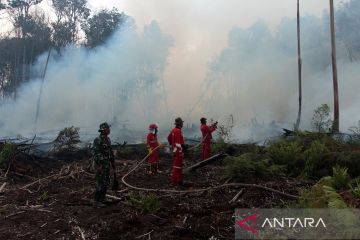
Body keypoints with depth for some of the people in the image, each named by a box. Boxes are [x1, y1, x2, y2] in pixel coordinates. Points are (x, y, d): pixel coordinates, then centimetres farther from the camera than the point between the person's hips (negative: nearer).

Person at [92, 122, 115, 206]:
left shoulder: (108, 139, 10)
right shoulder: (97, 140, -17)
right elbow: (95, 153, -21)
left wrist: (112, 162, 20)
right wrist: (98, 165, -23)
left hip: (107, 164, 9)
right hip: (101, 164, -9)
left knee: (106, 183, 14)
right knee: (100, 183, -4)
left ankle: (102, 198, 26)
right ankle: (97, 201, 6)